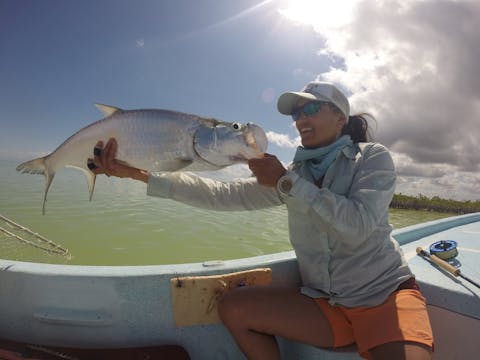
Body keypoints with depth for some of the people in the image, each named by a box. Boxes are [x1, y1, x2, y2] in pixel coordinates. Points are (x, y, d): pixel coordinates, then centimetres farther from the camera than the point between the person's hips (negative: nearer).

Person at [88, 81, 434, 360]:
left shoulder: (373, 157, -6)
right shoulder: (291, 174, 3)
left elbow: (357, 226, -22)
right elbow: (223, 194, -9)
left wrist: (287, 182, -21)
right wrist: (140, 172, -15)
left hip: (385, 293, -3)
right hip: (324, 302, 4)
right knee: (233, 307, -8)